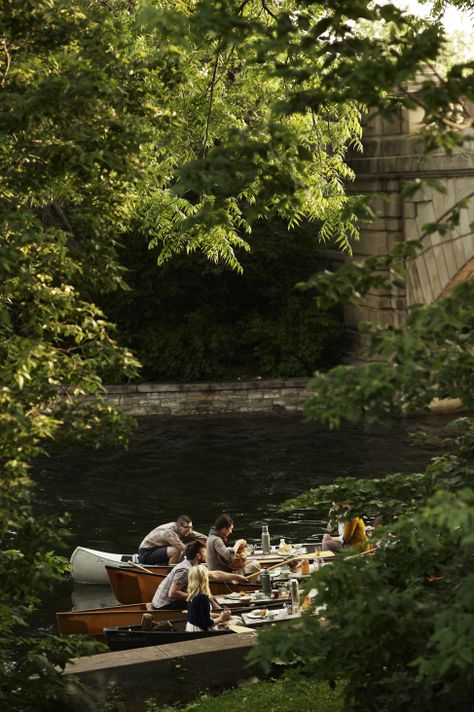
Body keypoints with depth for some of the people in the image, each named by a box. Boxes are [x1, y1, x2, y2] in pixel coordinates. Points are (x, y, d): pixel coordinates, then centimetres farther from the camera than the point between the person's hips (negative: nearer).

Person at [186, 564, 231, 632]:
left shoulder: (191, 595, 2)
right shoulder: (203, 597, -21)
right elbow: (207, 623, -17)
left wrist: (219, 615, 12)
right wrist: (221, 619, -3)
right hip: (199, 632, -9)